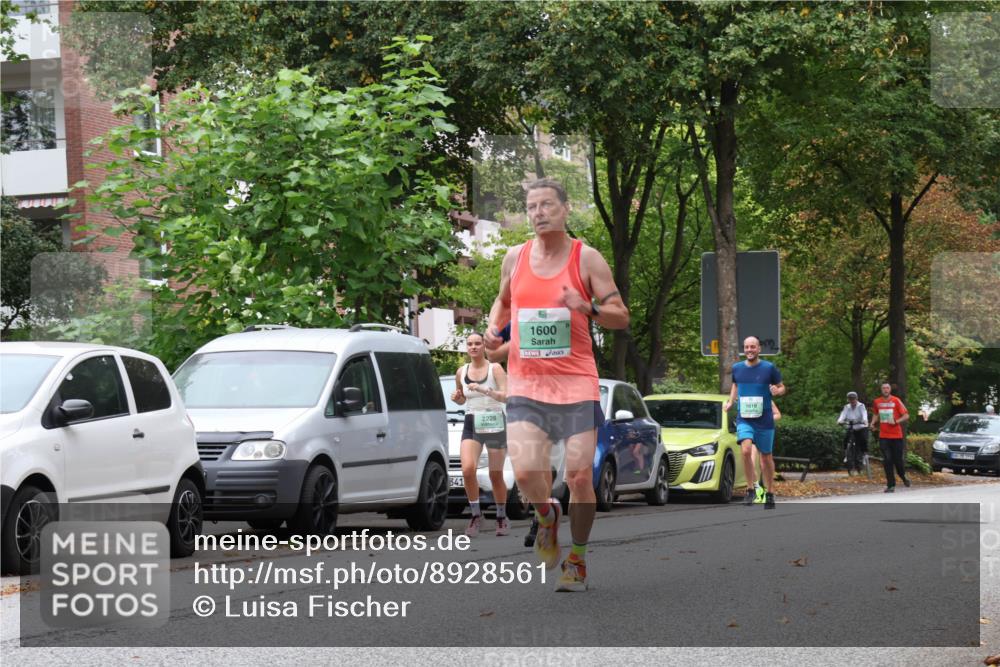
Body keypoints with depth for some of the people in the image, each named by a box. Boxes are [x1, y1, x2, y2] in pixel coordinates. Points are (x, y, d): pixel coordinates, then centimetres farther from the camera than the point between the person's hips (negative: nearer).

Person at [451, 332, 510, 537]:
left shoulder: (495, 368, -4)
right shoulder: (461, 372, 8)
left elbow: (505, 396, -15)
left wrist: (483, 390, -27)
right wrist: (456, 398, -2)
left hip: (494, 425, -2)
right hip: (471, 426, 2)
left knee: (496, 476, 3)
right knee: (468, 469, -19)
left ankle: (502, 518, 21)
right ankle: (476, 515, -5)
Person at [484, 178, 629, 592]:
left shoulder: (587, 259, 0)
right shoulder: (515, 258, 8)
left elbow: (621, 317, 1)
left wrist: (587, 308, -18)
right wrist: (494, 326, 7)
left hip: (576, 383, -1)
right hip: (525, 384, 2)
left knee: (580, 477, -2)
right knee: (525, 473, -17)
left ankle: (577, 560, 18)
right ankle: (547, 515, 18)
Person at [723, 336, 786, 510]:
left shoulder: (769, 368, -2)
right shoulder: (737, 368, 6)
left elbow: (782, 388, 6)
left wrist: (777, 391, -17)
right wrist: (730, 401, 10)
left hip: (764, 419, -1)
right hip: (744, 419, 1)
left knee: (766, 457, 8)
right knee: (746, 450, -23)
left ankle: (769, 494, 24)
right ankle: (751, 489, -9)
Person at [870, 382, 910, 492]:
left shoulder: (896, 401, -5)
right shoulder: (877, 402, 5)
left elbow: (906, 415, -4)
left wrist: (896, 421, -19)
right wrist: (873, 423, 4)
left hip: (896, 436, -2)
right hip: (883, 437, 2)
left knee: (898, 460, 2)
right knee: (887, 461, -5)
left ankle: (903, 476, 34)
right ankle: (891, 485, -2)